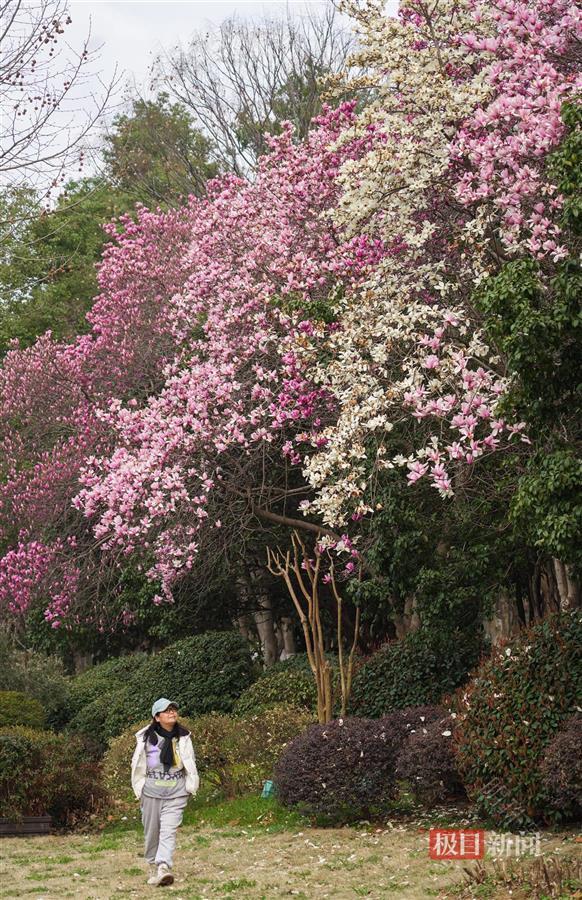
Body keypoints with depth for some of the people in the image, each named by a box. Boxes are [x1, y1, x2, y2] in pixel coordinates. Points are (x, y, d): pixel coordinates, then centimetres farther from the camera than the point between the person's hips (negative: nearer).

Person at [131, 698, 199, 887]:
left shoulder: (183, 737, 5)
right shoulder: (146, 738, -2)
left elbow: (190, 764, 14)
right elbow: (138, 765, 5)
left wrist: (191, 785, 10)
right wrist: (139, 789, 5)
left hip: (176, 793, 0)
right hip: (152, 791, 0)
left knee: (169, 831, -13)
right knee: (152, 832, 8)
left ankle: (163, 868, -24)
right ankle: (153, 867, 25)